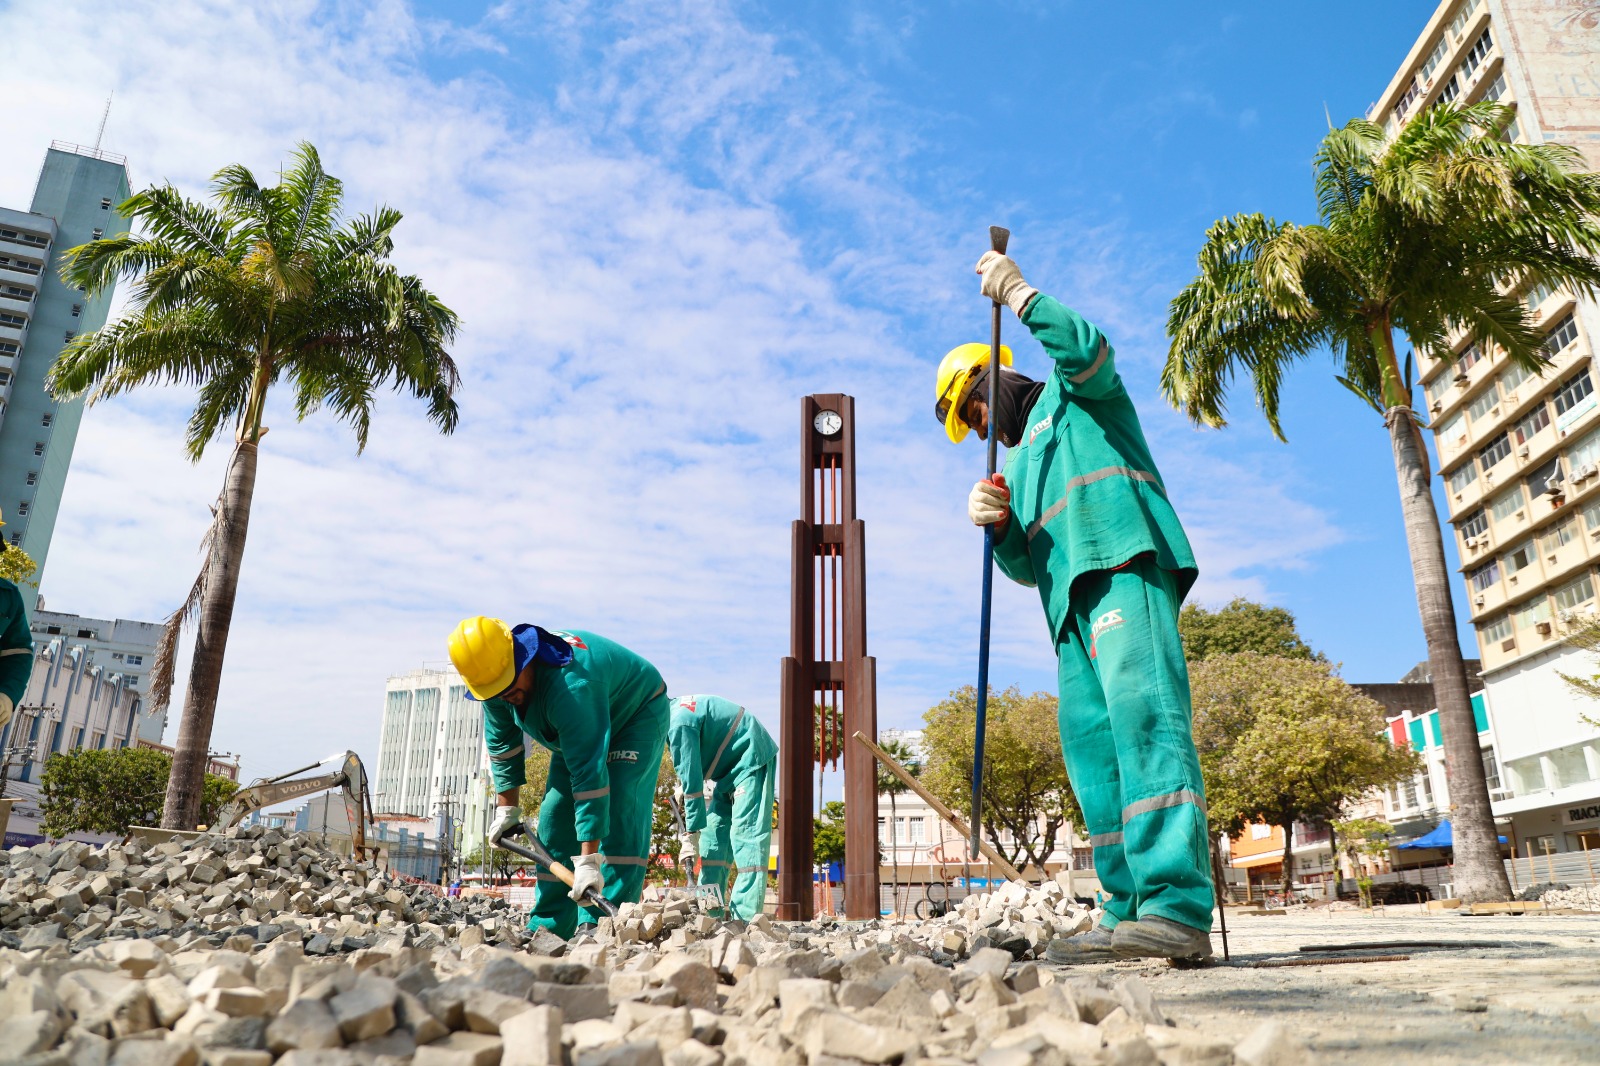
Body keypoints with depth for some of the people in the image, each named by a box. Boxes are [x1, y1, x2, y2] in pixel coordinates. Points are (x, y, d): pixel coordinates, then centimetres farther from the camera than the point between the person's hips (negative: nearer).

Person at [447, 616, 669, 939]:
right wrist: (507, 809, 0)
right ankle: (547, 927, 4)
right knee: (555, 817, -2)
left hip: (637, 714, -7)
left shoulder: (570, 686, -44)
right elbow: (502, 743, 0)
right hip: (578, 730, 7)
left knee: (619, 813, -23)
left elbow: (589, 772, -46)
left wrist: (588, 860, -47)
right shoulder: (494, 678, -19)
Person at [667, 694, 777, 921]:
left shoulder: (678, 725, -25)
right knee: (714, 832, 6)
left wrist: (690, 833, -20)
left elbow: (692, 780, -25)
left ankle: (746, 916, -23)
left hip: (752, 759, -11)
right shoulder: (673, 709, 4)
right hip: (731, 764, 11)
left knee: (745, 832, -18)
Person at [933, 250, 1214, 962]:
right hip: (1073, 597, 9)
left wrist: (1019, 295, 0)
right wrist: (1001, 525, 4)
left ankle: (1178, 908, -32)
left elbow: (1090, 350, -6)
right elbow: (1027, 567, 24)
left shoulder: (1074, 396, 21)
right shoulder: (1021, 462, 37)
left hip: (1124, 563, -8)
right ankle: (1129, 914, -4)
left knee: (1141, 710, -24)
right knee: (1091, 744, -2)